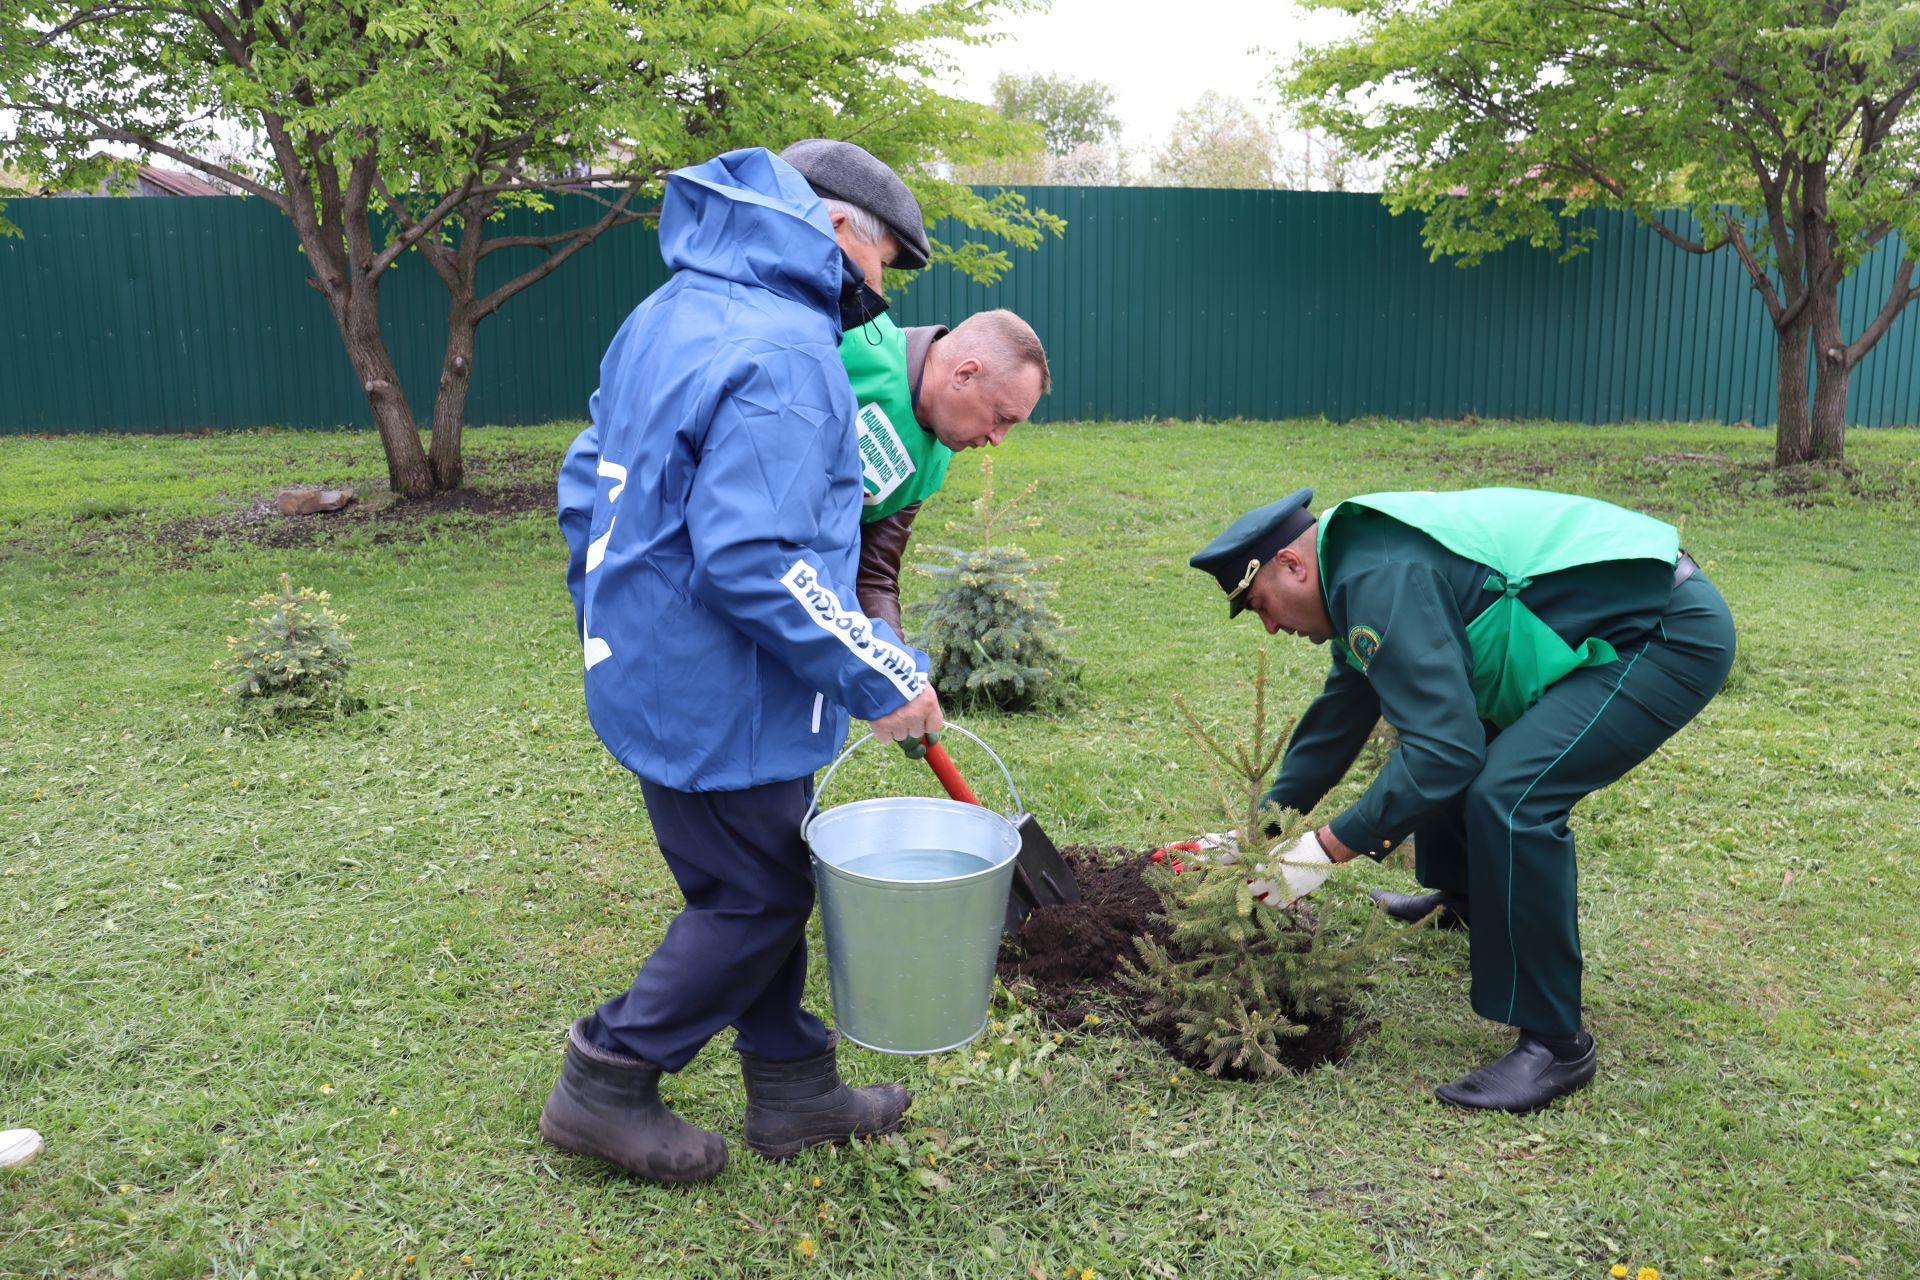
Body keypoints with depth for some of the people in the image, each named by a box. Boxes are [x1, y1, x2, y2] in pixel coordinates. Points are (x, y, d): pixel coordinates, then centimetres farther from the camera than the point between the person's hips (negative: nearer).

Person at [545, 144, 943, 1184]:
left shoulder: (664, 318, 10)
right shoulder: (782, 351, -22)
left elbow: (586, 489, 16)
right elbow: (753, 561, -30)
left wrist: (613, 630, 25)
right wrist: (882, 675, -22)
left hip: (647, 665, 10)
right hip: (719, 700, -10)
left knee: (763, 882, 20)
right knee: (753, 900, 9)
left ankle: (792, 1090, 34)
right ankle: (606, 1085, 23)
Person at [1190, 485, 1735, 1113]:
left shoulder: (1381, 577, -22)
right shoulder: (1361, 566, 12)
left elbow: (1443, 747, -28)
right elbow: (1337, 719, 21)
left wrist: (1326, 849, -20)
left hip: (1674, 636, -11)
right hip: (1623, 625, 11)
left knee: (1508, 796, -24)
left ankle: (1554, 1043, -11)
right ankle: (1464, 898, 41)